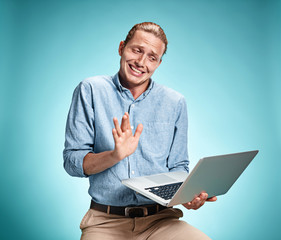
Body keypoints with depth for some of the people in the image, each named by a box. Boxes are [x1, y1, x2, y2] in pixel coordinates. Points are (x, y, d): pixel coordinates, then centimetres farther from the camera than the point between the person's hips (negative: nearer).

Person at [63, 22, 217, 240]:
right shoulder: (90, 91, 2)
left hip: (160, 220, 3)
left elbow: (177, 168, 12)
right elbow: (72, 161, -2)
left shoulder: (175, 103, 8)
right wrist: (116, 155, -20)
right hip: (106, 221, -2)